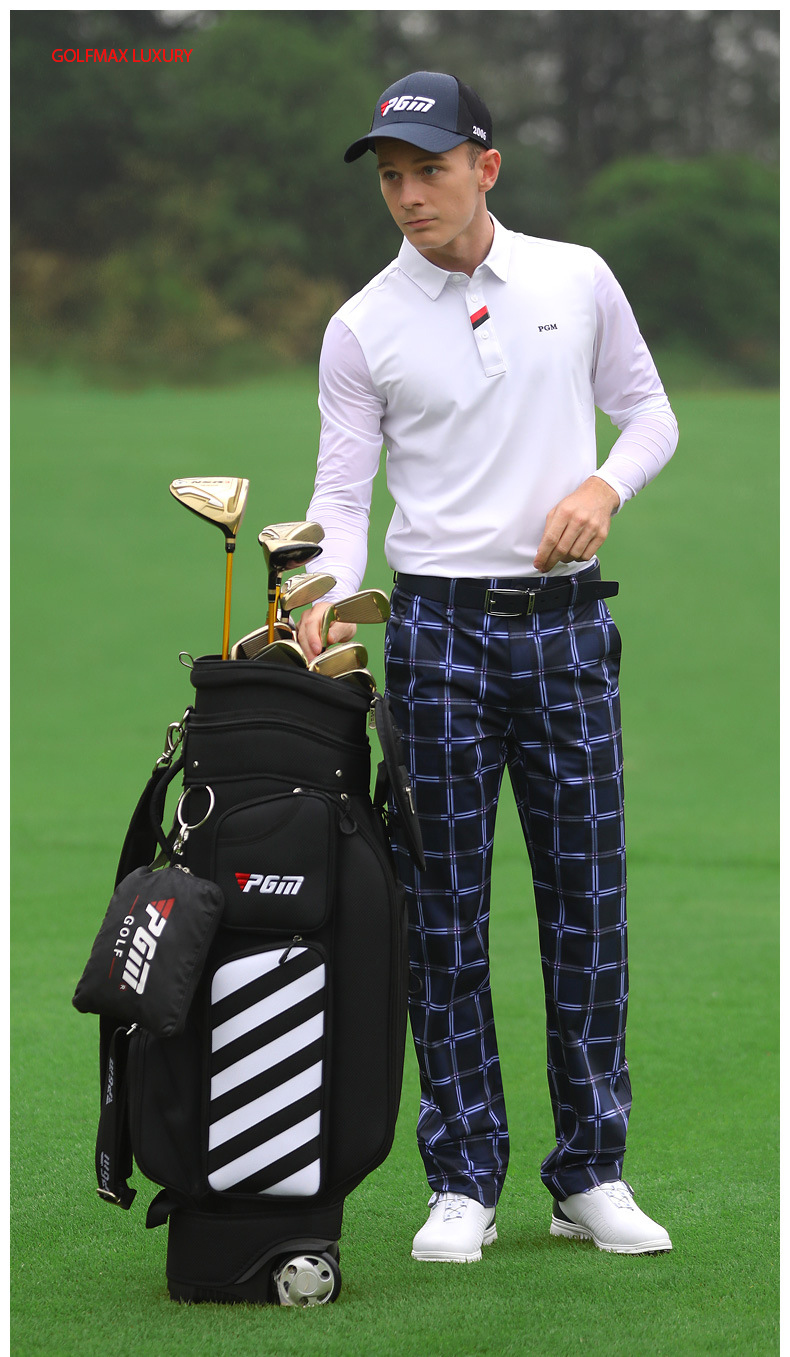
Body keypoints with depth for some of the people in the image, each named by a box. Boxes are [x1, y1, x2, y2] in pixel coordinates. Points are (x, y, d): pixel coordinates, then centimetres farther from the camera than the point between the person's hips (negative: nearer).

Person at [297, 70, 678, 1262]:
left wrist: (605, 485, -9)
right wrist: (332, 594, -20)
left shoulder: (577, 280, 3)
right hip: (439, 627, -1)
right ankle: (463, 1184, 7)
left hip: (567, 624, 1)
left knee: (587, 898, 3)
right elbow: (344, 493, -1)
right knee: (445, 909, 0)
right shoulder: (363, 328, 0)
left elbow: (649, 413, 11)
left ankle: (591, 1175, 12)